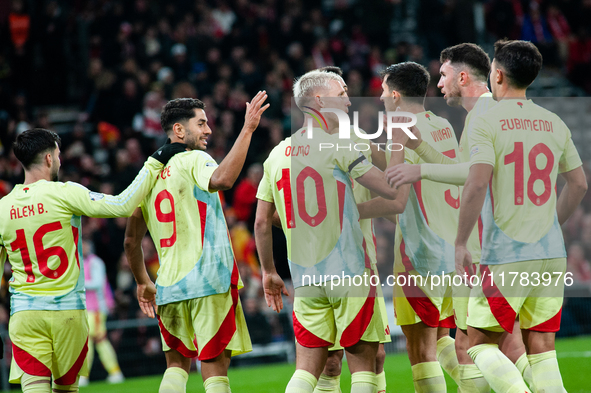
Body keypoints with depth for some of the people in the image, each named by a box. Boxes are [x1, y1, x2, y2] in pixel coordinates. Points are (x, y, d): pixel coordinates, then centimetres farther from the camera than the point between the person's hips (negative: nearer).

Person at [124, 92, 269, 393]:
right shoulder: (194, 160, -4)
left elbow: (131, 240, 20)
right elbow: (221, 179, -29)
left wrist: (142, 282, 33)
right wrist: (247, 130, -25)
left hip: (168, 286, 6)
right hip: (207, 279, -6)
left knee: (176, 363, 16)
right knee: (215, 366, -6)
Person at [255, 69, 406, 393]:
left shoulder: (277, 154, 10)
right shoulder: (338, 144, -8)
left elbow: (262, 223, 12)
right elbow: (391, 189, -10)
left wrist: (268, 272, 22)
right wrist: (398, 143, 3)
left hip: (305, 277, 5)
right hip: (347, 271, -5)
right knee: (362, 362, 2)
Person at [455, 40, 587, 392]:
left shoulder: (486, 123, -7)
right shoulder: (555, 124, 9)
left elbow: (476, 185, -17)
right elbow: (579, 185, 15)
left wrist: (460, 243, -9)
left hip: (505, 257, -5)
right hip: (552, 254, 5)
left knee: (480, 343, 3)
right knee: (541, 347, 7)